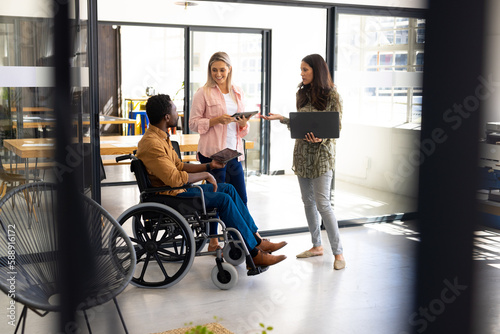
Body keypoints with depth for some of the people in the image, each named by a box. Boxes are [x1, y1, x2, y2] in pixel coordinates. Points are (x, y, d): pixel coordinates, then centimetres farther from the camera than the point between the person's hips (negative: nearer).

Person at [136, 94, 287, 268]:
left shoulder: (161, 136, 12)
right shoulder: (151, 143, -23)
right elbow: (174, 178, -27)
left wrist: (208, 166, 9)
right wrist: (205, 175, -15)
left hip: (177, 189, 11)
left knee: (228, 189, 6)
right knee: (223, 199, -18)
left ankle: (256, 239, 8)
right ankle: (253, 253, -10)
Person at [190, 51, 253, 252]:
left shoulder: (237, 92, 13)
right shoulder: (203, 93, -3)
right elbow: (194, 123, -5)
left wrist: (243, 123, -4)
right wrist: (216, 120, -18)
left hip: (234, 152, 5)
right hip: (212, 152, -5)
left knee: (240, 199, 7)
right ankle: (213, 242, 17)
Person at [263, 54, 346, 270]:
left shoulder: (331, 95, -8)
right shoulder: (302, 94, 10)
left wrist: (320, 138, -25)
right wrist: (281, 118, 5)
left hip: (321, 155, -6)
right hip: (302, 154, 7)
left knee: (322, 203, -8)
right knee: (308, 202, 11)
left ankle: (338, 252, 2)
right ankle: (317, 246, 24)